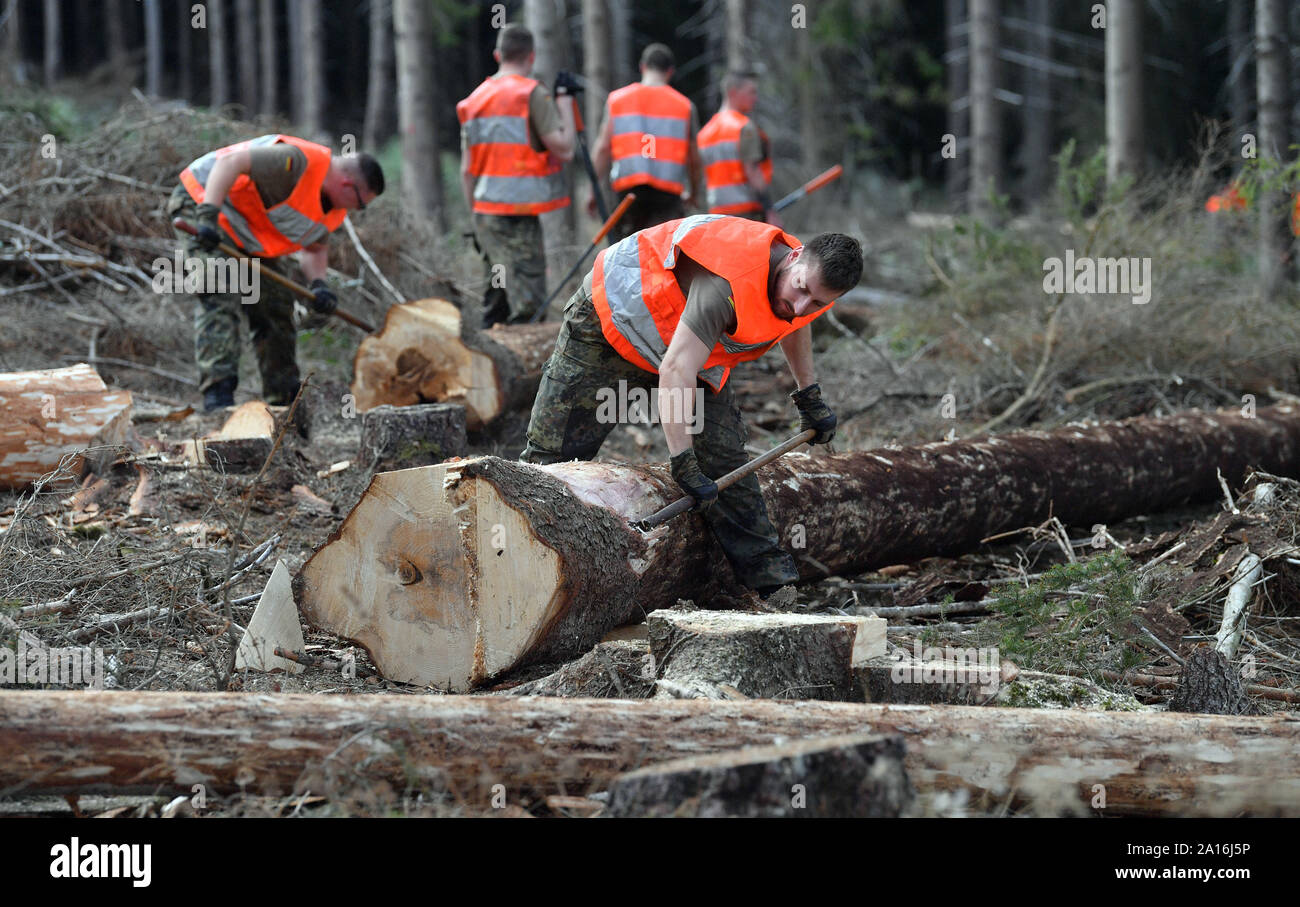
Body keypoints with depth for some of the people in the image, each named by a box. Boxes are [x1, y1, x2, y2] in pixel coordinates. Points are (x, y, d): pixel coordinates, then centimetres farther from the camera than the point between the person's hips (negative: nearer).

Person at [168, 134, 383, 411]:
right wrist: (208, 214, -42)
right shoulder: (299, 162, -30)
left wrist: (318, 282, -9)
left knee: (276, 306, 7)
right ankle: (217, 393, -29)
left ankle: (283, 401, 13)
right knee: (220, 299, -23)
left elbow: (314, 247, 12)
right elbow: (232, 161, -34)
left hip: (245, 238, 10)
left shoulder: (336, 208, 0)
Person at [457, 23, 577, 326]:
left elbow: (467, 169, 16)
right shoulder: (533, 94, -8)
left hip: (485, 212, 8)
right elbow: (564, 149, -11)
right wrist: (565, 98, -2)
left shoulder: (476, 99, 14)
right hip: (518, 216, -8)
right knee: (527, 304, -10)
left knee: (496, 301, 14)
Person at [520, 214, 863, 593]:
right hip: (610, 319, -7)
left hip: (686, 341, 7)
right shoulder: (727, 282, -43)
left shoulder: (801, 282, -15)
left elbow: (792, 322, 14)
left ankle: (772, 579, 1)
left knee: (723, 460, -3)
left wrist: (809, 396, 20)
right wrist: (684, 465, -43)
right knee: (552, 454, -3)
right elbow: (675, 371, -44)